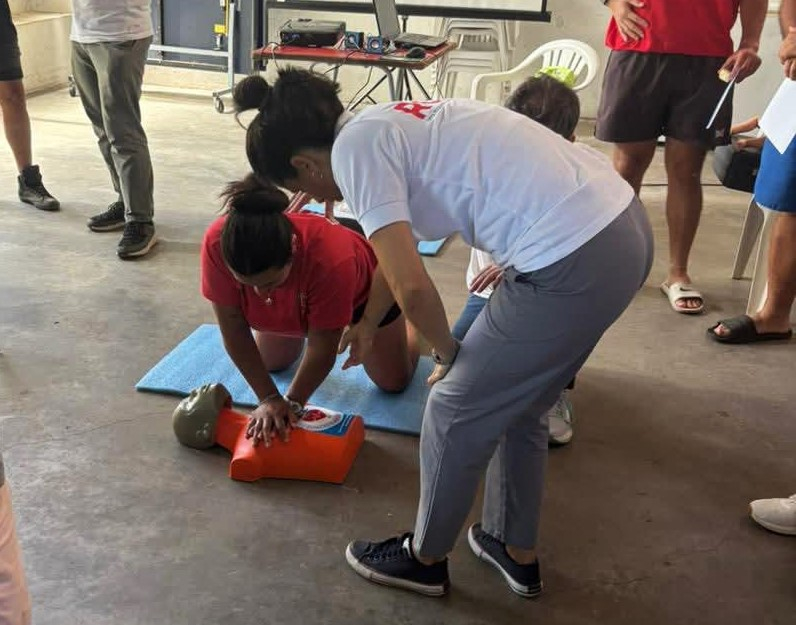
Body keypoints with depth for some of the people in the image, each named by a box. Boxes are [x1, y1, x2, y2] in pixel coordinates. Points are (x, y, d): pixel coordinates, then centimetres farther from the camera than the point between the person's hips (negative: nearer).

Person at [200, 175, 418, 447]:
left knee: (394, 381, 9)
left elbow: (322, 349, -34)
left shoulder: (330, 260, -48)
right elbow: (234, 331, -29)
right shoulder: (217, 244, -40)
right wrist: (268, 399, -30)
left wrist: (292, 402, -29)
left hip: (362, 286, -2)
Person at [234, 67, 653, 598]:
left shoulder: (354, 148, -7)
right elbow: (399, 248, 36)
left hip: (573, 261, -9)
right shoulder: (389, 125, 20)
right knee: (518, 406, 26)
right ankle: (517, 551, 43)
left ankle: (425, 558, 34)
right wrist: (366, 324, 51)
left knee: (456, 412, 11)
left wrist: (448, 354, 5)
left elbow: (411, 285, -16)